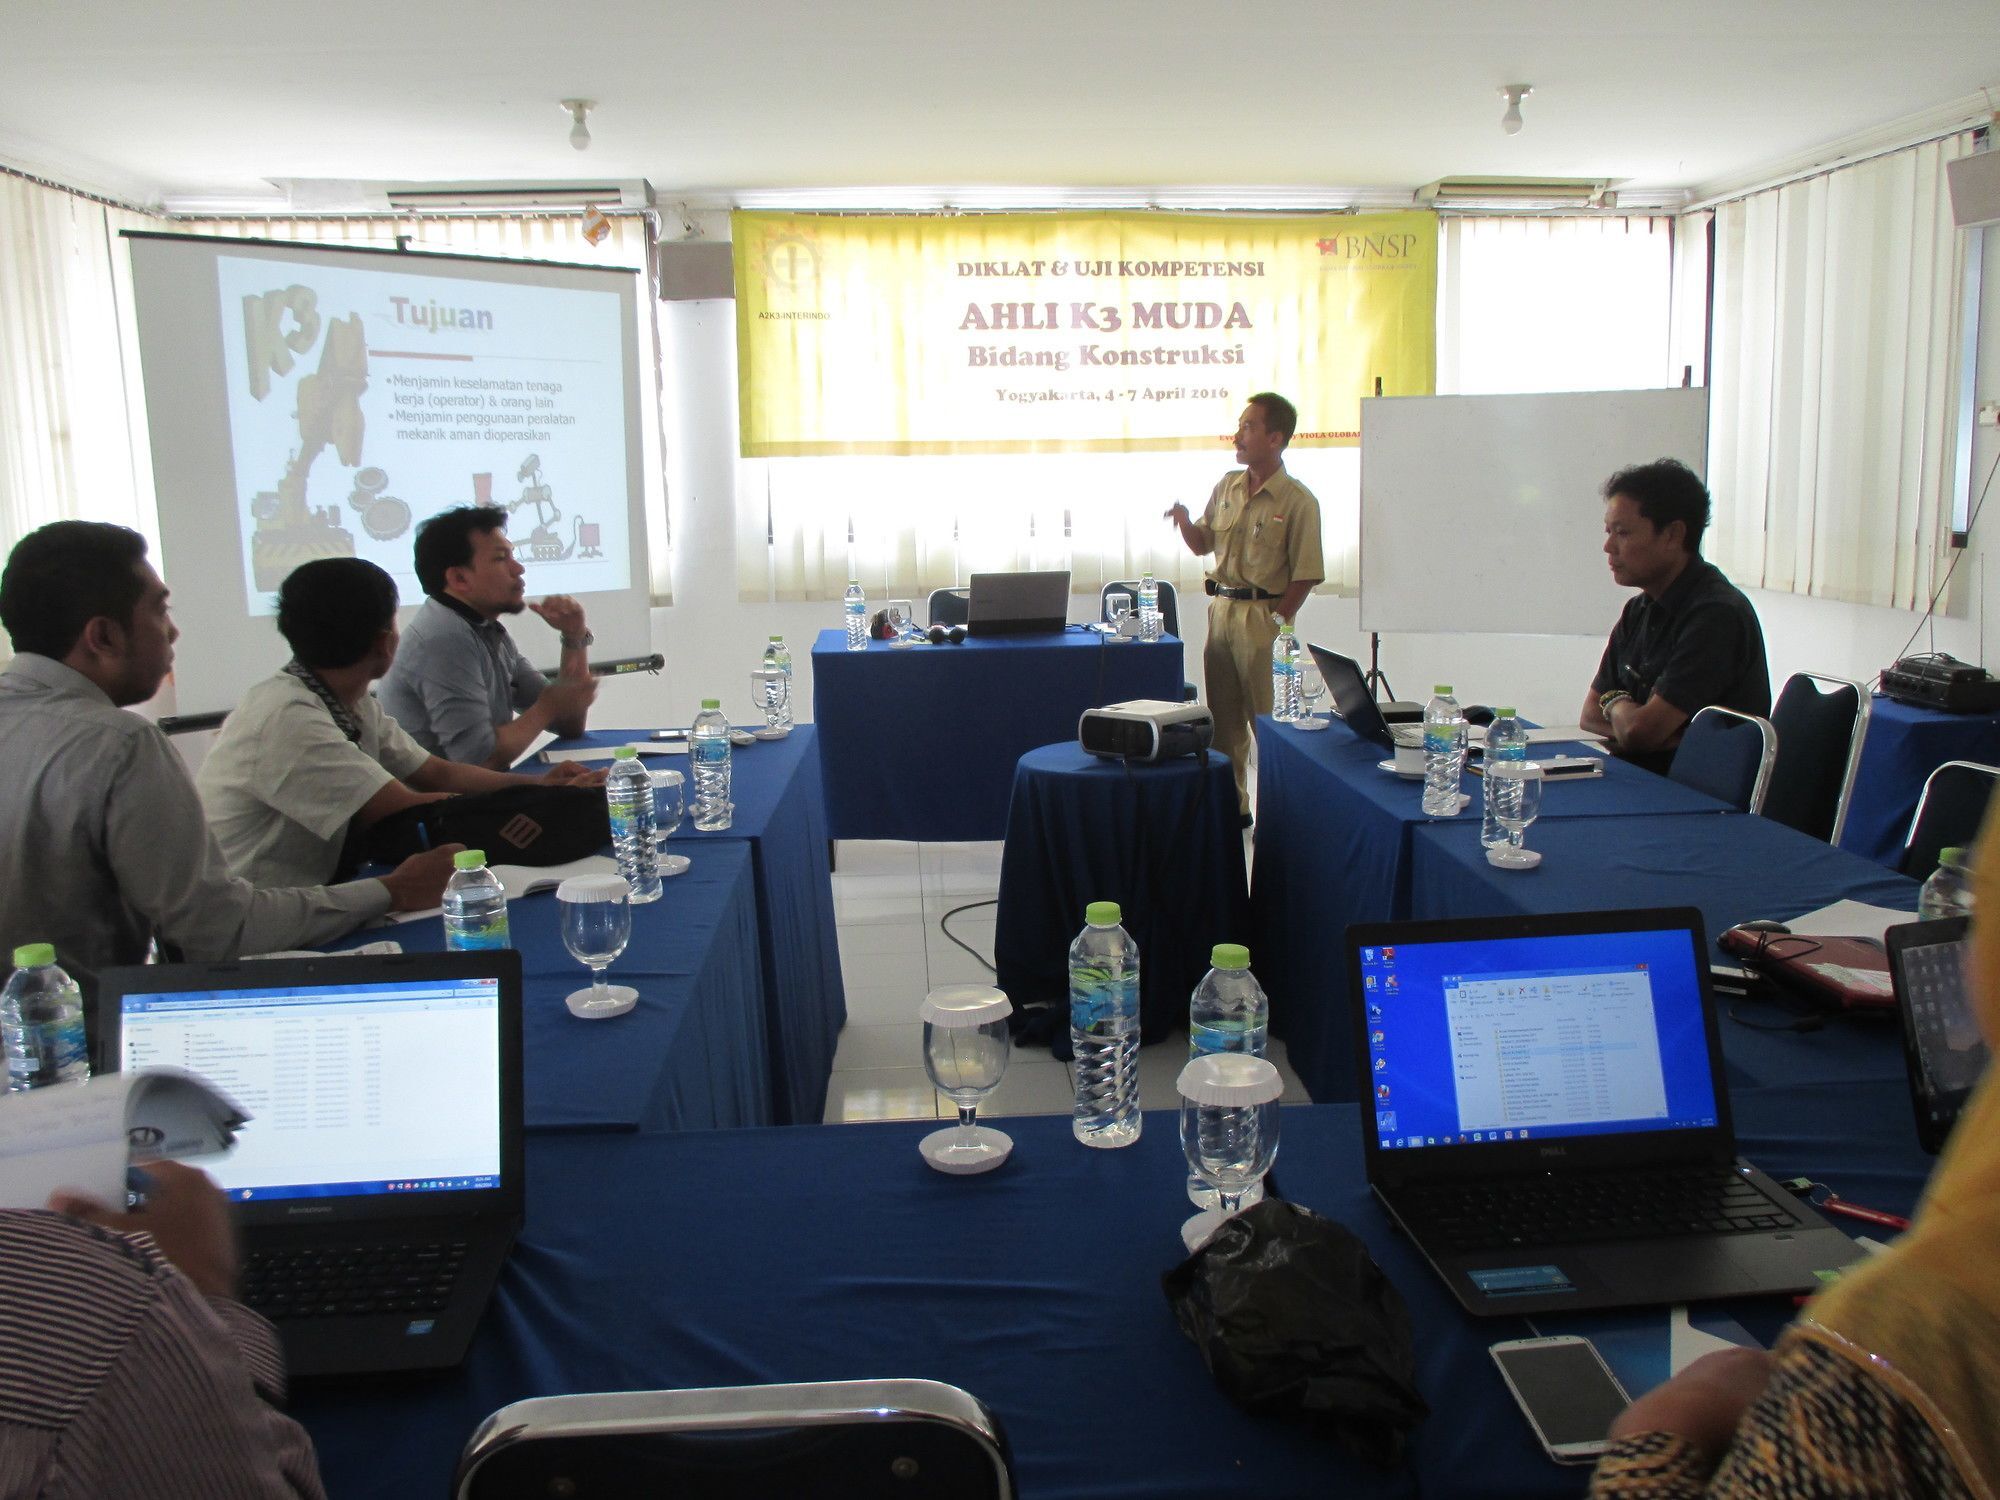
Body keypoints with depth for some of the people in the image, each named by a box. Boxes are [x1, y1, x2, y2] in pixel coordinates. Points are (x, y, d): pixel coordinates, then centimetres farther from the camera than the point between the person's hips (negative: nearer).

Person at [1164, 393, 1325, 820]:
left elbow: (1305, 574, -11)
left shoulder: (1297, 501, -10)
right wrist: (1184, 522, -3)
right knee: (1223, 716, 12)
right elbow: (1202, 545, 18)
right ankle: (1230, 805, 24)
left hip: (1263, 619, -7)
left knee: (1268, 720, -1)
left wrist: (1278, 621, -16)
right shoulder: (1227, 486, 10)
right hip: (1221, 609, 7)